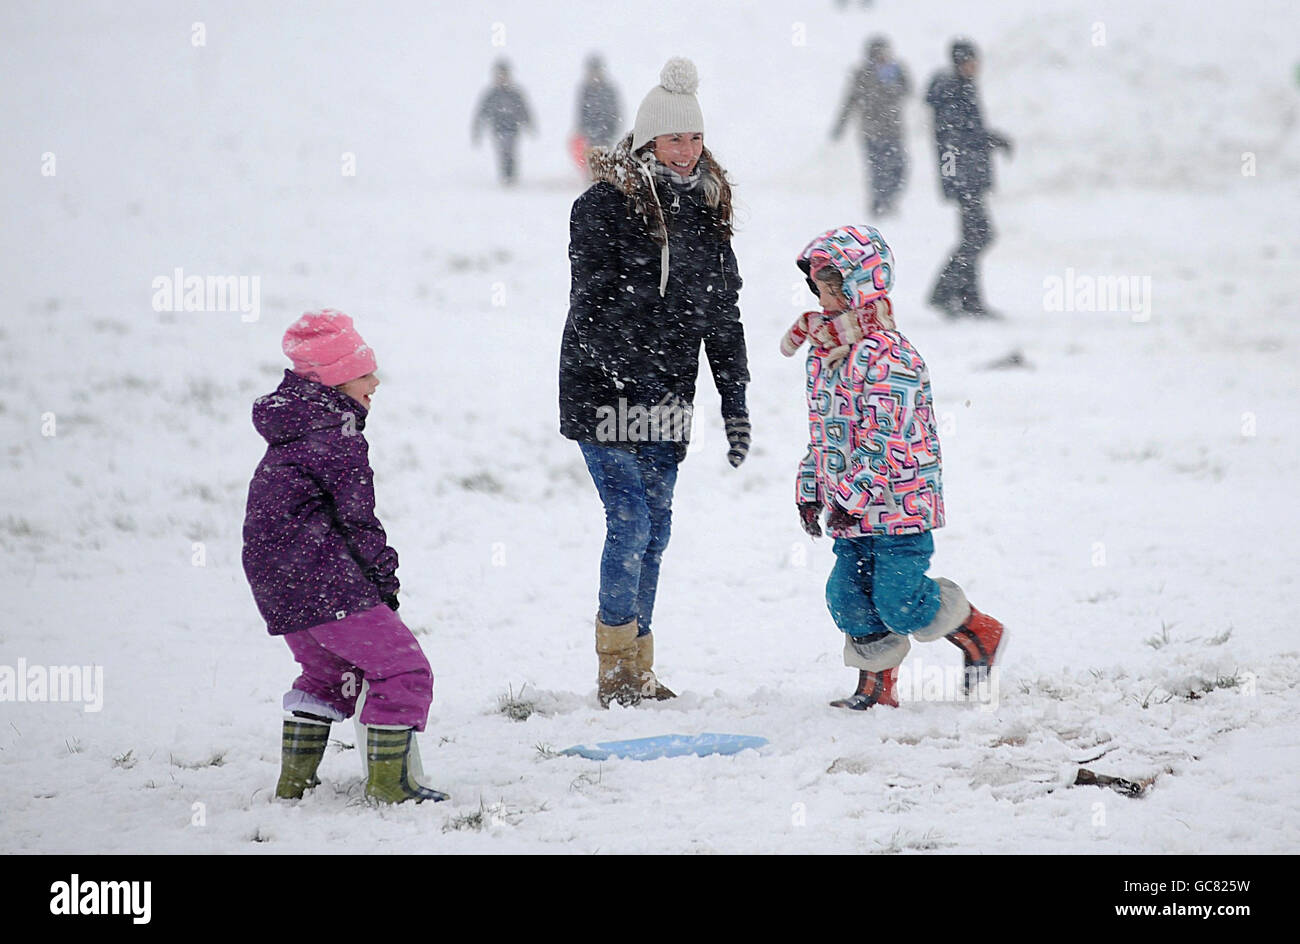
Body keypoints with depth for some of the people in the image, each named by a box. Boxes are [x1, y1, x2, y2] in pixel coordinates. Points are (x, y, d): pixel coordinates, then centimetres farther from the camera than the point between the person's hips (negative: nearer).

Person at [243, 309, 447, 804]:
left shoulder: (289, 434, 18)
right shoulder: (338, 437, -13)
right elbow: (356, 519, -13)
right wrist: (384, 578, 0)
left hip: (272, 578, 10)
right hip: (324, 580, -10)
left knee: (326, 671, 29)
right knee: (404, 670, -5)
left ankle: (295, 779, 30)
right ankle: (388, 781, -4)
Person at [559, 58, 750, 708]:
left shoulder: (706, 213, 12)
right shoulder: (605, 206, -8)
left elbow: (722, 316, 15)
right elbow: (594, 307, -14)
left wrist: (735, 405, 10)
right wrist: (630, 380, -23)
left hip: (666, 399, 6)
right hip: (606, 392, -6)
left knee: (654, 529, 8)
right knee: (631, 520, -11)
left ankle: (638, 673, 15)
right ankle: (615, 673, -3)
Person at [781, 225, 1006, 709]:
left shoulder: (887, 357, -17)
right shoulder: (823, 353, 13)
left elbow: (886, 438, -22)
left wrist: (855, 494, -24)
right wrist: (809, 491, 20)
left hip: (898, 502, -8)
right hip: (850, 509, 8)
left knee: (900, 604, -9)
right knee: (850, 597, 4)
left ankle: (979, 635, 15)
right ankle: (876, 687, 19)